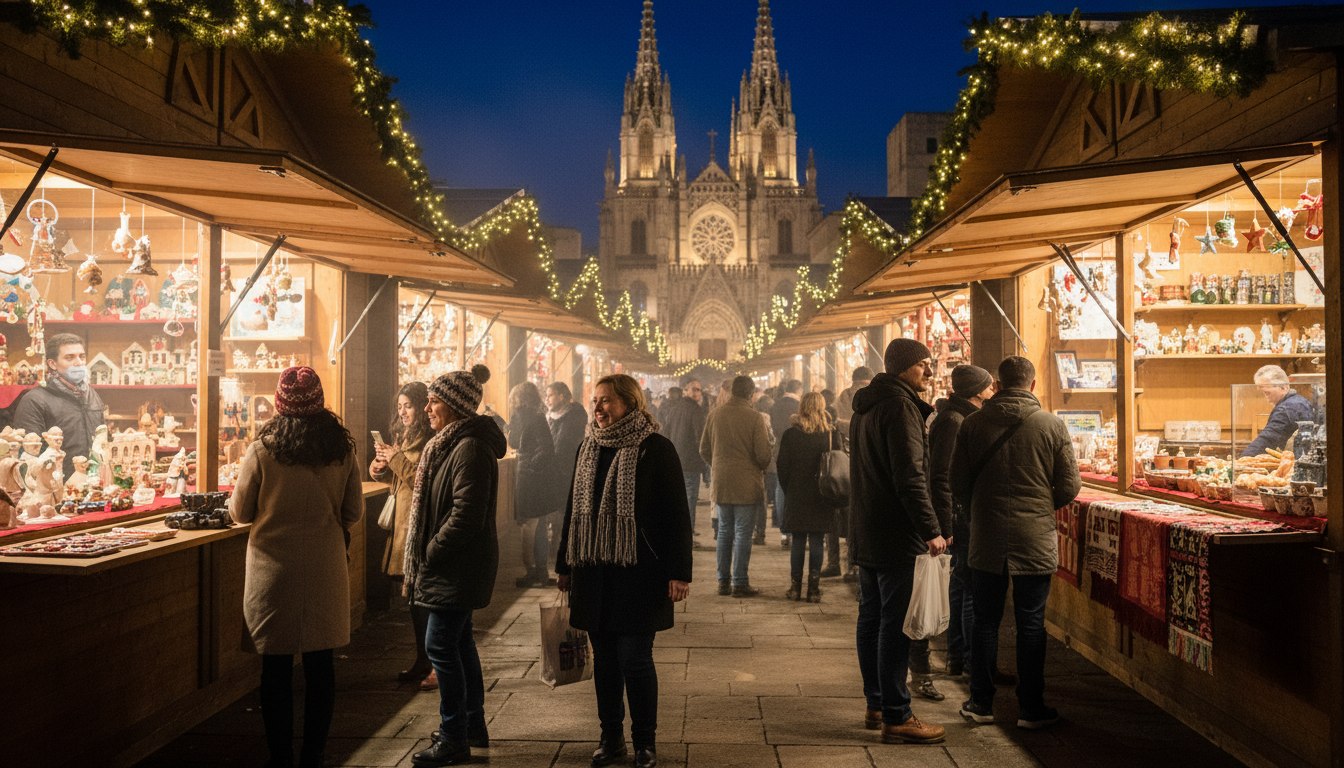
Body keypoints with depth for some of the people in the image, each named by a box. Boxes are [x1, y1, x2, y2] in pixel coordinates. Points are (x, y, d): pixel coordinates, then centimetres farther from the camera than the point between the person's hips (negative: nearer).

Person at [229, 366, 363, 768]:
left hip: (274, 570, -2)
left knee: (277, 669, 9)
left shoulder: (262, 450, -11)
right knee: (320, 666, 11)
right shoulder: (342, 448, -4)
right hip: (325, 571, 2)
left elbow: (240, 512, 0)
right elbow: (354, 512, 3)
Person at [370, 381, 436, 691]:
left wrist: (396, 458, -17)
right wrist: (381, 464, 1)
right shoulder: (403, 436, 15)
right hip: (403, 525, 9)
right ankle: (423, 662, 24)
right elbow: (398, 479, 22)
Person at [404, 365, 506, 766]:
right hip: (454, 567, 10)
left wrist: (429, 554, -16)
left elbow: (466, 516, -25)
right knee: (459, 642, 17)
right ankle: (473, 726, 29)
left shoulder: (471, 449, -20)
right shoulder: (449, 444, 14)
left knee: (441, 645, -5)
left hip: (459, 567, -10)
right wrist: (421, 562, 14)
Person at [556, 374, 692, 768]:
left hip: (638, 573, -5)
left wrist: (679, 573, -12)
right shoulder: (589, 448, 10)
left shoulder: (656, 449, -7)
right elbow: (574, 509, 17)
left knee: (634, 657, -3)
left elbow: (677, 514, -8)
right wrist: (566, 564, 16)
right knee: (604, 657, 11)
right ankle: (611, 736, 25)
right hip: (594, 572, 5)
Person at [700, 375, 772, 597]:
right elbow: (764, 455, -12)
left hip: (721, 482, 4)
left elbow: (704, 450, 8)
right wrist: (760, 468, 10)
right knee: (743, 533, 3)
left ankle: (723, 581, 18)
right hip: (747, 484, -4)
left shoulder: (714, 414, 2)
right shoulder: (755, 418, -12)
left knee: (725, 531, 14)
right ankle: (739, 583, 6)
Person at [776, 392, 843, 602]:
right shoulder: (832, 434, -5)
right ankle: (814, 589, 7)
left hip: (797, 496, 0)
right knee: (816, 543, 5)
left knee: (798, 542, 9)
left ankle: (795, 587, 12)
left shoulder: (790, 435, -6)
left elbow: (782, 468, -2)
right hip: (822, 498, 0)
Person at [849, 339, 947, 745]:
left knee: (871, 619, 14)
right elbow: (910, 476, -22)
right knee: (896, 624, -5)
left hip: (866, 535, 10)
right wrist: (931, 530, -21)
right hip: (896, 536, -10)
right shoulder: (900, 406, -15)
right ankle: (895, 717, 1)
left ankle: (876, 704, 24)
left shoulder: (866, 406, 16)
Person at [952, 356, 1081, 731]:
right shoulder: (1052, 425, -6)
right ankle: (1030, 708, 15)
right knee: (1031, 624, 8)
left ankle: (981, 703, 18)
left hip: (986, 537, 1)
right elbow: (1070, 486, -3)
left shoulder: (972, 423, -3)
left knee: (985, 621, 11)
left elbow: (958, 482, 1)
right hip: (1035, 538, -1)